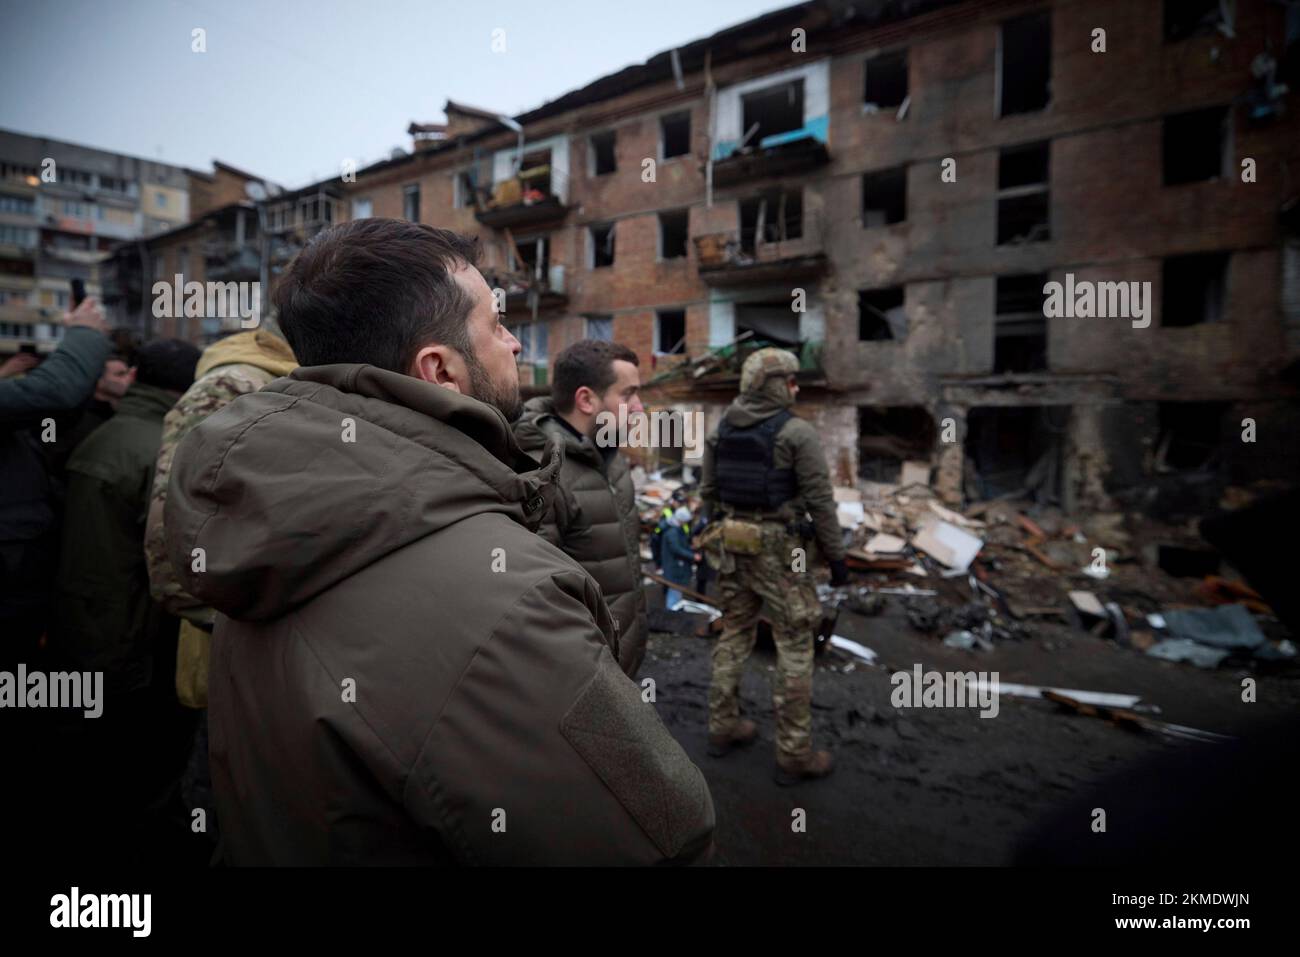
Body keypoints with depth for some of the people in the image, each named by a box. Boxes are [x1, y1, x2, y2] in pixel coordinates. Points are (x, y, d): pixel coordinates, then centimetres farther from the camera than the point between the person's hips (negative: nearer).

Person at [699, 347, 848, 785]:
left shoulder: (721, 429, 4)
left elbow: (709, 491, 9)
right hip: (778, 551, -6)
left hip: (732, 544, 6)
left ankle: (723, 727, 29)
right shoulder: (798, 432, -14)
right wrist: (837, 556, -4)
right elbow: (821, 501, -13)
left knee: (734, 634, 19)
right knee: (795, 646, 5)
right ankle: (794, 754, 13)